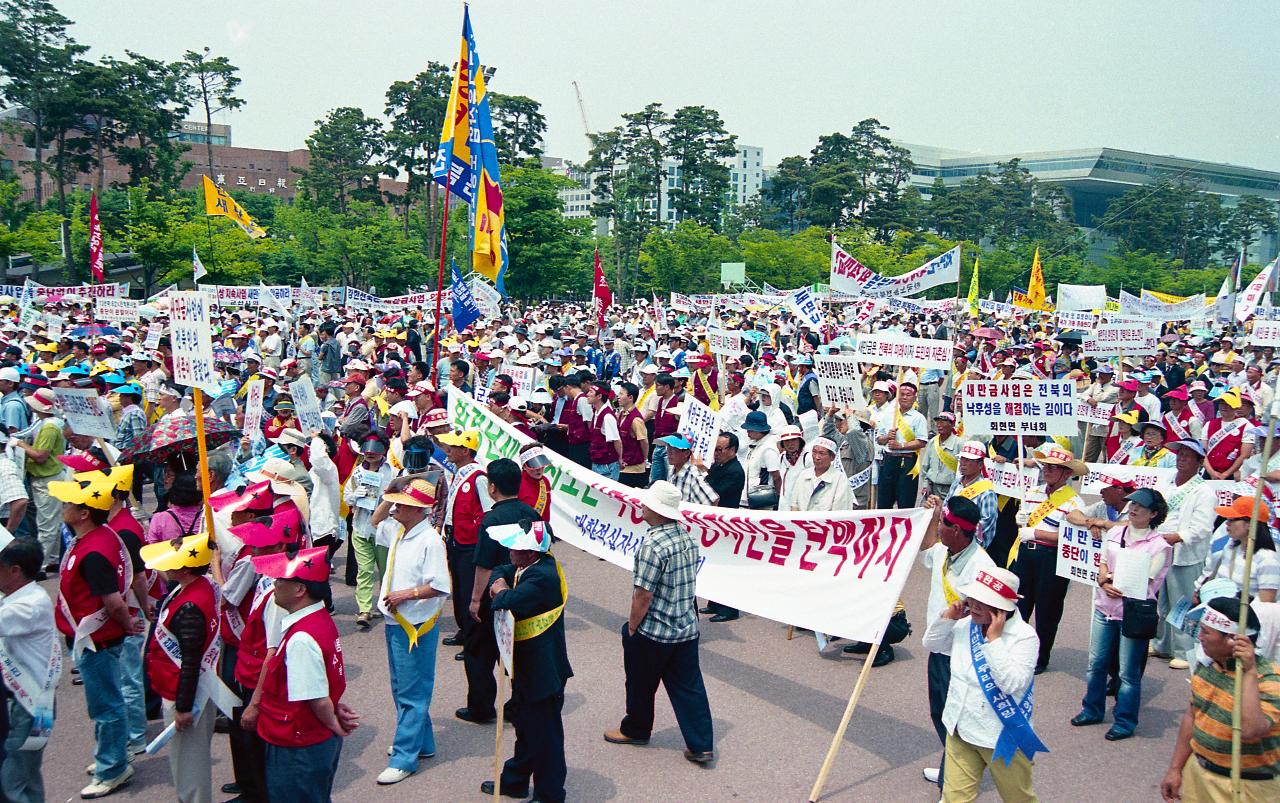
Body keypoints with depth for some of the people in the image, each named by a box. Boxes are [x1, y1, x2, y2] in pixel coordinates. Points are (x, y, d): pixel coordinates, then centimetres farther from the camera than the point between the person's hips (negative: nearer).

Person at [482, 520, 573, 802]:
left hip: (543, 670, -10)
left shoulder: (543, 576, -28)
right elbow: (500, 571, 17)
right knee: (525, 727, 25)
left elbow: (509, 602, -38)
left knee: (545, 734, 6)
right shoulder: (528, 565, 2)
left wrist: (501, 592, -15)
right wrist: (499, 582, -7)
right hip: (526, 666, 10)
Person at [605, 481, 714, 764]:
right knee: (688, 686, 11)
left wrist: (631, 628, -9)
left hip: (653, 632, -7)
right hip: (687, 628, 7)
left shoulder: (653, 545, -24)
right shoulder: (688, 537, 1)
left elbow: (643, 594, -21)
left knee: (641, 685, 16)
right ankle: (701, 745, 12)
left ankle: (635, 729, 36)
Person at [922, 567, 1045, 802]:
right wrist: (948, 616, -5)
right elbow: (931, 644, 11)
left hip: (1002, 737, -4)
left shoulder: (1024, 636, -19)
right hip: (961, 730, 5)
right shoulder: (965, 624, -2)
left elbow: (1012, 683, -29)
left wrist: (994, 640, -30)